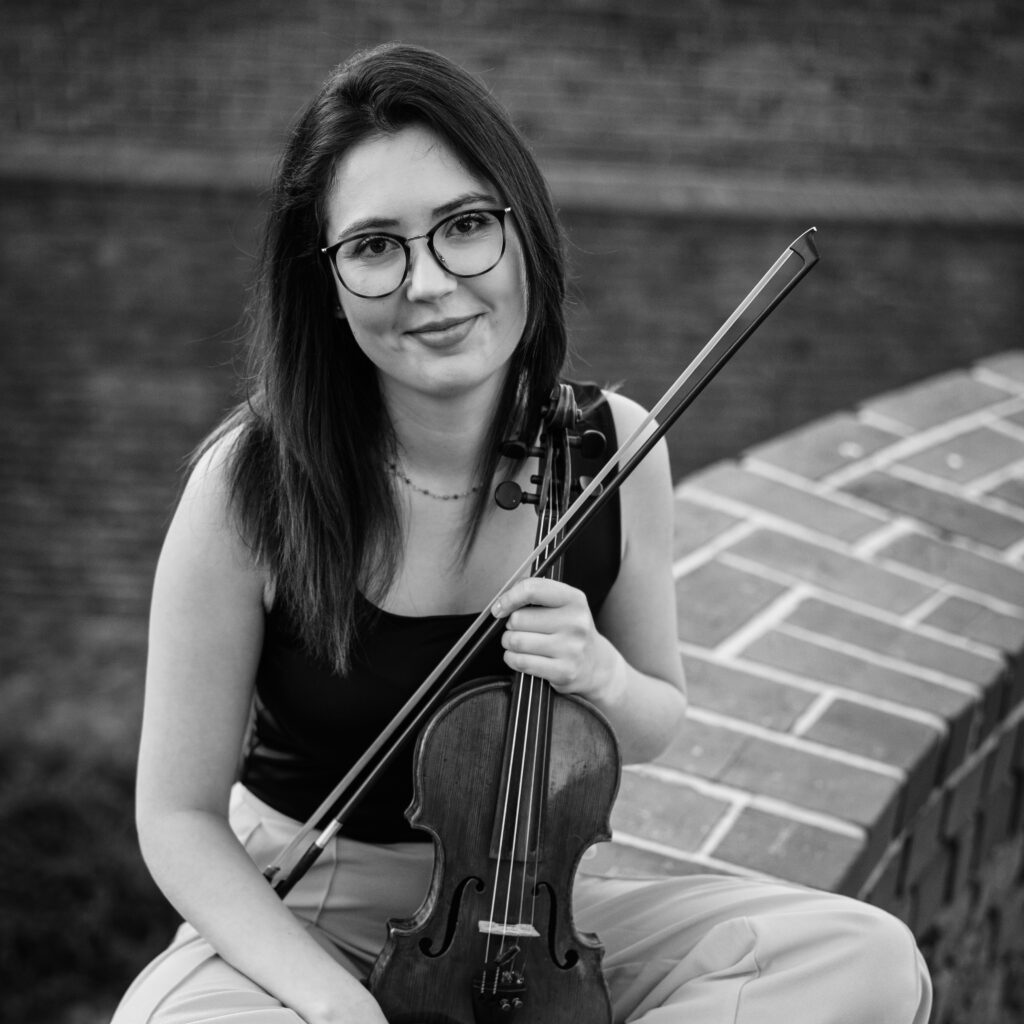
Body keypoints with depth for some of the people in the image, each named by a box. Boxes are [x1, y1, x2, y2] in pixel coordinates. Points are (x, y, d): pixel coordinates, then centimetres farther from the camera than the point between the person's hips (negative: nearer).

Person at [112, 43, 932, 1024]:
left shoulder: (615, 447, -10)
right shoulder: (251, 481, -20)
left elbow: (657, 726, 6)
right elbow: (179, 813, -12)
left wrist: (603, 677, -18)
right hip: (295, 917, -3)